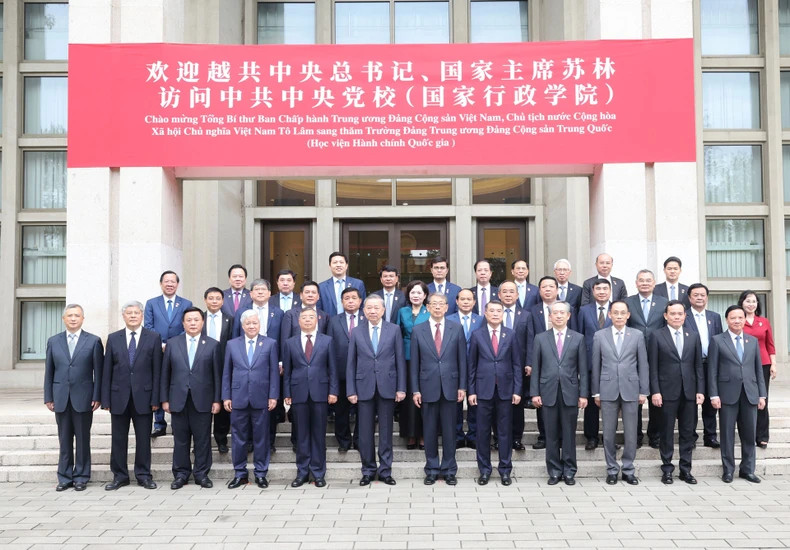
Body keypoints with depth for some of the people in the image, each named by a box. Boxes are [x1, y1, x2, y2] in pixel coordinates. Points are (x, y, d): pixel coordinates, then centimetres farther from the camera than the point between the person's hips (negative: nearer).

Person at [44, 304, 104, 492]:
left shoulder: (94, 341, 0)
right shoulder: (53, 341, 8)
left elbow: (98, 371, -1)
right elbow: (49, 371, 9)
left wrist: (97, 397, -6)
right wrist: (48, 397, 4)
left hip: (83, 398, -2)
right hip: (61, 398, 2)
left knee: (83, 439, 5)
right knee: (64, 440, 8)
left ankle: (81, 477, 14)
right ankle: (65, 477, 17)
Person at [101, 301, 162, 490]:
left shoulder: (154, 338, 1)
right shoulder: (113, 338, 7)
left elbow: (157, 370, -1)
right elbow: (107, 371, 5)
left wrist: (156, 398, -6)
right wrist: (105, 399, 0)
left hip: (143, 396, -1)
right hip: (119, 396, 2)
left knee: (143, 438, 5)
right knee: (118, 439, 8)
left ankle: (143, 475, 17)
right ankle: (119, 476, 20)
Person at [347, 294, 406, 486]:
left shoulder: (394, 330, 3)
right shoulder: (356, 332, 5)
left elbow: (400, 360, 2)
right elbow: (351, 364, 5)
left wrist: (401, 388, -3)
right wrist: (351, 391, -1)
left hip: (387, 387, 0)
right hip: (364, 388, 1)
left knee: (386, 431, 7)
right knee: (365, 432, 5)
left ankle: (385, 471, 18)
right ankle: (368, 470, 19)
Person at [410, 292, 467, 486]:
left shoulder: (456, 329, 3)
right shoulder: (418, 330, 2)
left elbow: (462, 359, 4)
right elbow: (414, 363, 3)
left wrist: (462, 386, 0)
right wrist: (415, 390, -1)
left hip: (450, 387, 0)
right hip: (428, 388, 0)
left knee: (449, 431, 6)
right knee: (429, 431, 7)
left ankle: (449, 470, 17)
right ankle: (432, 470, 19)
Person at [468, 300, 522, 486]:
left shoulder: (510, 335, 5)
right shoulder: (477, 335, 3)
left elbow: (516, 364, 5)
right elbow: (472, 365, 4)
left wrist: (517, 390, -1)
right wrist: (471, 391, 0)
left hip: (505, 390, 0)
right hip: (484, 389, 0)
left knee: (505, 431, 5)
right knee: (483, 431, 5)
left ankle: (505, 470, 16)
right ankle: (484, 470, 16)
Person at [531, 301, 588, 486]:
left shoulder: (578, 338, 5)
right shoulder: (541, 338, 6)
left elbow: (583, 369, 3)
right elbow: (536, 368, 4)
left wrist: (583, 394, -2)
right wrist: (535, 393, -1)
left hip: (570, 393, 0)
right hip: (548, 393, 0)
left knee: (569, 434, 6)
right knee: (551, 435, 6)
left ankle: (569, 472, 16)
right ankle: (554, 471, 16)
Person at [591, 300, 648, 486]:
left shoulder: (637, 335, 4)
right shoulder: (599, 336, 4)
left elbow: (643, 365, 4)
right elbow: (596, 366, 5)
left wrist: (644, 391, 1)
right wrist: (596, 392, 4)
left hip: (630, 390, 0)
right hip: (608, 391, 0)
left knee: (631, 433, 4)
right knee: (608, 433, 5)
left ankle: (628, 470, 17)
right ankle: (612, 469, 17)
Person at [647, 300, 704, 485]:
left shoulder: (694, 336, 10)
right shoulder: (656, 336, 0)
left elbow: (698, 366, 9)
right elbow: (653, 367, -3)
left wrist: (700, 390, 2)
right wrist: (655, 391, -9)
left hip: (689, 392, 3)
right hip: (667, 392, -3)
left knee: (687, 432, 8)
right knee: (667, 432, 4)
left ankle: (685, 469, 16)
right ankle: (667, 469, 12)